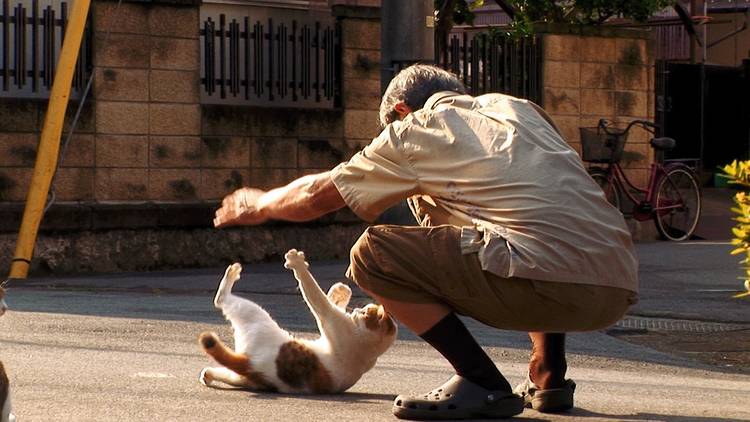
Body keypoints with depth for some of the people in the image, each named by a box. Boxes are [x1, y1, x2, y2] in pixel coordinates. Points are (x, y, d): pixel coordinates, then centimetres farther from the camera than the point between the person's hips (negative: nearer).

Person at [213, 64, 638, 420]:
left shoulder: (414, 129, 13)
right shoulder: (519, 108, 28)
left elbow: (316, 196, 24)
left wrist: (258, 205, 44)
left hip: (546, 283, -7)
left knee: (373, 253, 3)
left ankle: (483, 384, -1)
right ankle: (549, 377, 23)